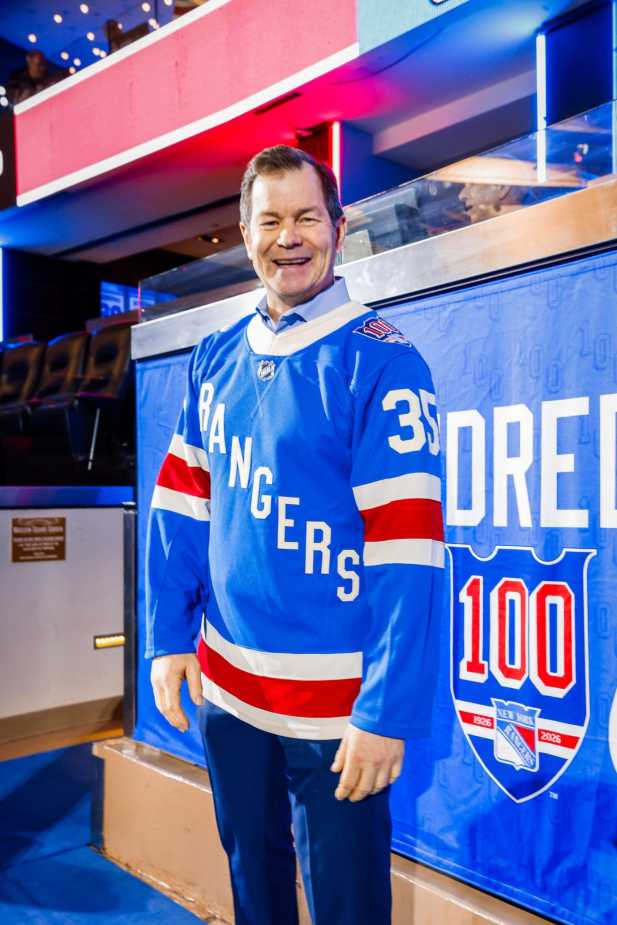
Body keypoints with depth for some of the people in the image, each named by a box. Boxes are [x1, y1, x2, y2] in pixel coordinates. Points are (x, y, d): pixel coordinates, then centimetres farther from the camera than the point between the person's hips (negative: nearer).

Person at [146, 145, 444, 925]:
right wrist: (169, 638, 4)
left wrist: (389, 712, -19)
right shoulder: (216, 359, 5)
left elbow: (405, 548, -18)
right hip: (224, 685, 6)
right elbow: (180, 507, 8)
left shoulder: (379, 361, -13)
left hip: (332, 704, -5)